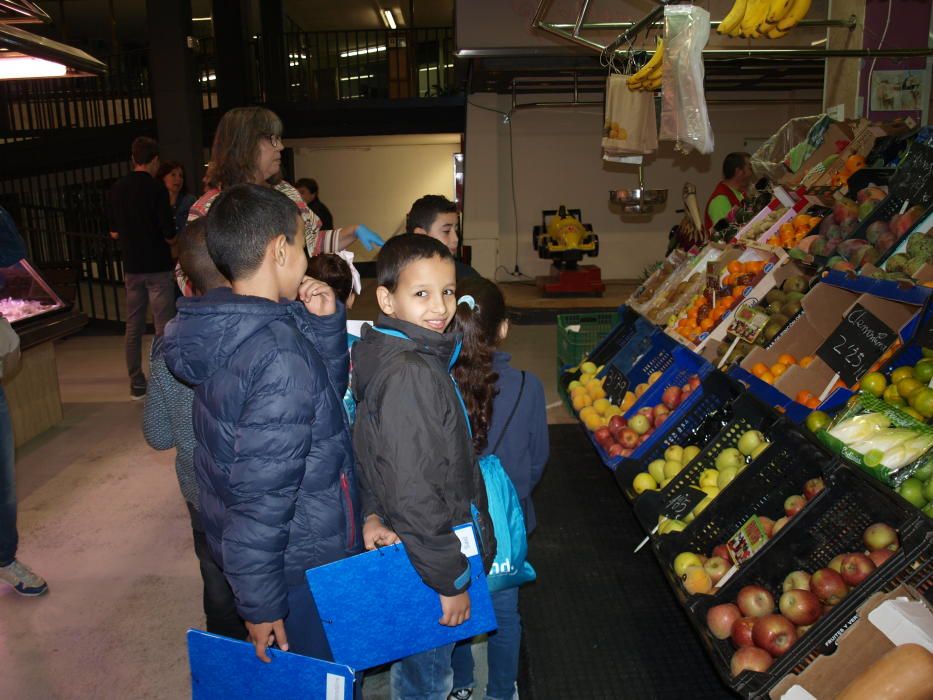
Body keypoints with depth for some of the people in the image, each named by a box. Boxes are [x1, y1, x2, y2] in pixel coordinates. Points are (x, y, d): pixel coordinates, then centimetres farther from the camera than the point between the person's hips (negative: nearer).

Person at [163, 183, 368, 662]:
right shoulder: (280, 354, -29)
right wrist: (261, 604, -20)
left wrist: (326, 324, -4)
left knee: (279, 676, 28)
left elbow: (325, 392, 11)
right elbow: (262, 493, -29)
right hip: (300, 563, -9)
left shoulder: (223, 330, 0)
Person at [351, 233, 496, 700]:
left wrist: (374, 513, 13)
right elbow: (416, 495, -29)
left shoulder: (383, 354, 1)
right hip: (425, 561, -9)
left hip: (400, 546, 9)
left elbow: (372, 453, 11)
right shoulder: (411, 376, -29)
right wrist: (452, 580, -20)